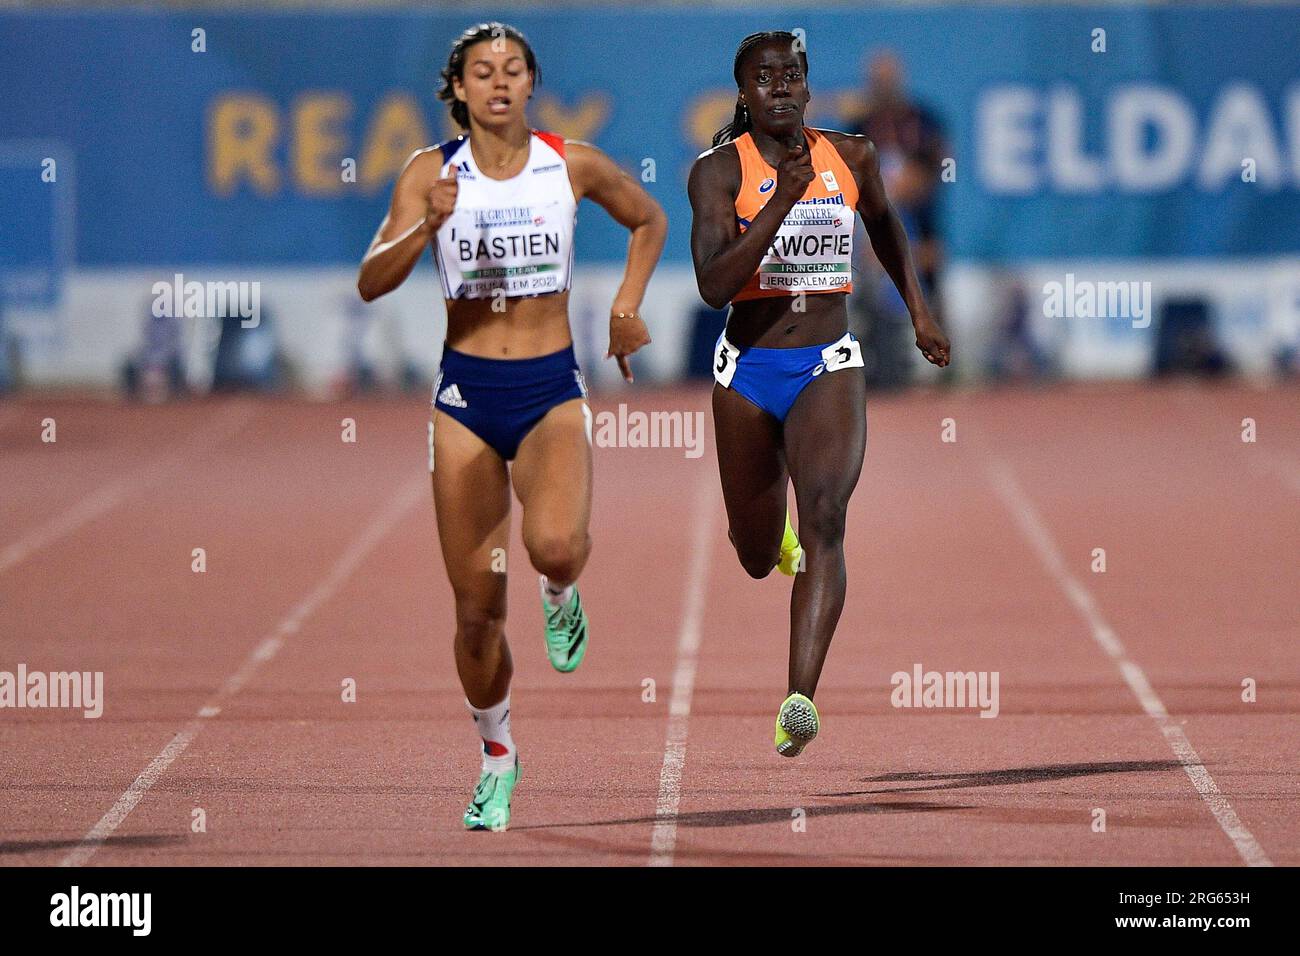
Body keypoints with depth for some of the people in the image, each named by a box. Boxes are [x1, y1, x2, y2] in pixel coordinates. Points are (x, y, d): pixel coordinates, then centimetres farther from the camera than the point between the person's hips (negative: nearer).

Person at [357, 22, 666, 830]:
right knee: (477, 608, 3)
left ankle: (561, 594, 7)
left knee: (554, 543, -31)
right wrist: (428, 226, -26)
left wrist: (628, 301, 6)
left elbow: (650, 219, 19)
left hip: (552, 393, -1)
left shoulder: (572, 164, -1)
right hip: (466, 395, 1)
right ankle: (497, 754, 25)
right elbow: (372, 283, -10)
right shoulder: (432, 172, -2)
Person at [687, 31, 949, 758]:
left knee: (824, 520, -24)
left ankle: (801, 701, -34)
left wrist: (919, 310, 23)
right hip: (748, 371, 0)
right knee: (759, 559, 15)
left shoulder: (851, 158, 2)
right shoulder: (720, 171, -8)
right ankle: (773, 528, 57)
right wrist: (781, 201, -27)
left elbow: (885, 222, 25)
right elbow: (713, 286, -21)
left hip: (829, 370, 0)